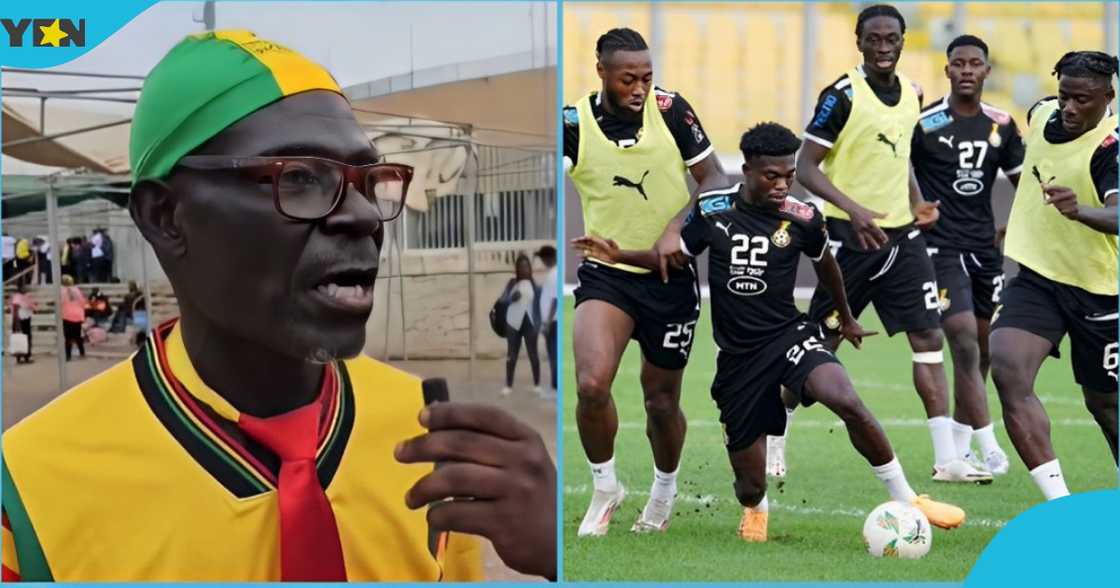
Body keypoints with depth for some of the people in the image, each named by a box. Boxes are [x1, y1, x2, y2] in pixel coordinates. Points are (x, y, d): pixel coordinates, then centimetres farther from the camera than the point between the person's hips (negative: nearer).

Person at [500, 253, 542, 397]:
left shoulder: (533, 283, 3)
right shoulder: (512, 282, -1)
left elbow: (538, 304, 6)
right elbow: (503, 299, -5)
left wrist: (538, 323, 1)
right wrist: (512, 297, -24)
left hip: (529, 322, 1)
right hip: (514, 322, -1)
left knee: (533, 354, 3)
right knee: (512, 355, 4)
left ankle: (537, 385, 10)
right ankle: (508, 385, 9)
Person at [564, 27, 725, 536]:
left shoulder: (670, 109, -7)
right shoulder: (573, 122, -9)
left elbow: (713, 178, -2)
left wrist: (680, 229, -15)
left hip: (671, 275, 1)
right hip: (606, 273, -1)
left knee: (661, 399, 10)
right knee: (591, 384, -21)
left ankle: (665, 490, 38)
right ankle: (604, 488, 4)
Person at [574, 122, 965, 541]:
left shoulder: (803, 218, -7)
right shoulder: (711, 210, -5)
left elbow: (825, 265, 14)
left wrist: (846, 319, 29)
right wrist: (619, 256, -3)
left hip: (788, 335, -1)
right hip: (737, 357, 1)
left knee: (847, 402, -33)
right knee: (750, 486, 2)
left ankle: (905, 500, -18)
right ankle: (756, 510, 43)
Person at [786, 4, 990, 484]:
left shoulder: (911, 94, 10)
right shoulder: (842, 96, -11)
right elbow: (805, 167, -13)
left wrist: (917, 203, 9)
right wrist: (851, 208, -26)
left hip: (901, 234, 6)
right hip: (851, 236, -6)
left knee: (929, 339, -2)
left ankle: (946, 459, -1)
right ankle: (774, 445, 18)